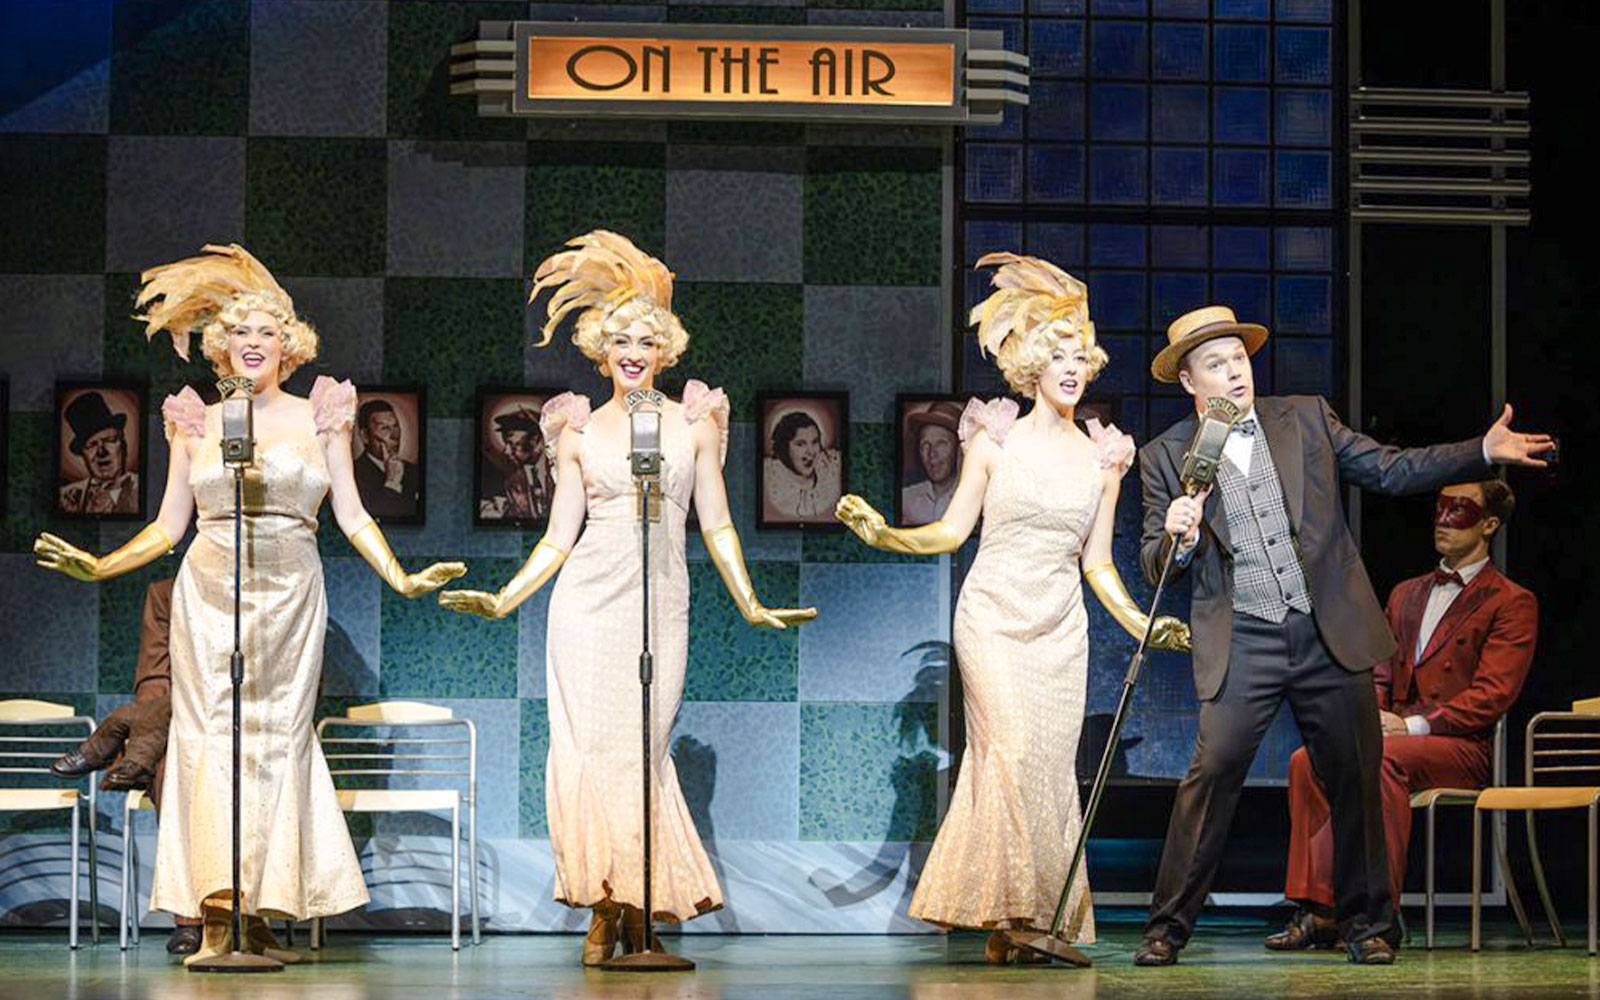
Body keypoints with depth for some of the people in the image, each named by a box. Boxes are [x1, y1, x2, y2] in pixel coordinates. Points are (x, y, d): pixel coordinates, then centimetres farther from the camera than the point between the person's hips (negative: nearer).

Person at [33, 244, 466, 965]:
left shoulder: (319, 418, 8)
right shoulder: (196, 423, 10)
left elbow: (351, 515, 7)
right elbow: (169, 526, 11)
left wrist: (401, 578, -3)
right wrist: (98, 567, 1)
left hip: (288, 594, 0)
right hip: (210, 593, 0)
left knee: (276, 736, -4)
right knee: (212, 735, -6)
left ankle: (262, 910, -1)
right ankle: (216, 918, -7)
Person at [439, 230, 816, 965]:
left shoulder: (693, 423, 9)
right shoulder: (580, 431, 9)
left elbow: (716, 526, 10)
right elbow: (560, 535, 10)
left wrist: (752, 606, 4)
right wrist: (503, 601, 0)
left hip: (660, 602, 0)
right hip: (589, 601, 0)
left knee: (641, 749, -6)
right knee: (590, 746, -5)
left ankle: (640, 908, 4)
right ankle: (604, 911, 1)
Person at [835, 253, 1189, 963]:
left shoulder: (1102, 458, 10)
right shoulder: (995, 441, 2)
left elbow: (1097, 563, 12)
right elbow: (953, 531, 4)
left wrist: (1141, 624, 2)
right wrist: (882, 535, -10)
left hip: (1061, 627, 3)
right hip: (993, 617, -3)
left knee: (1052, 765, -3)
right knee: (1013, 752, -17)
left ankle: (1048, 919, 2)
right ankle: (1009, 915, -14)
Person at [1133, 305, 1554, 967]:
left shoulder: (1306, 419, 9)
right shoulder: (1167, 458, 5)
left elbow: (1390, 470, 9)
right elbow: (1155, 566, 6)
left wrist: (1485, 452, -1)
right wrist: (1176, 540, -18)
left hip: (1331, 636, 2)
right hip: (1242, 644, -2)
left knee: (1354, 779, 5)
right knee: (1213, 770, -12)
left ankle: (1366, 925, 18)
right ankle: (1168, 926, -3)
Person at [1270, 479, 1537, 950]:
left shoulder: (1512, 603, 2)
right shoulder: (1406, 594, 24)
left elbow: (1493, 695, -9)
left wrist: (1413, 726, -17)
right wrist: (1368, 717, -3)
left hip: (1463, 748, -6)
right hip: (1393, 735, 6)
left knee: (1380, 758, -37)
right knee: (1308, 760, -23)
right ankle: (1314, 906, -27)